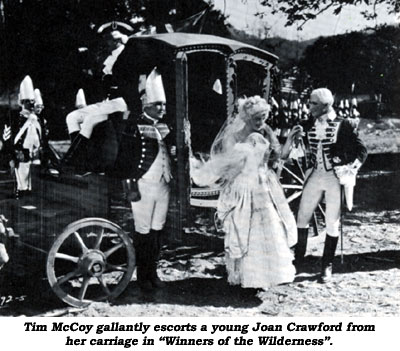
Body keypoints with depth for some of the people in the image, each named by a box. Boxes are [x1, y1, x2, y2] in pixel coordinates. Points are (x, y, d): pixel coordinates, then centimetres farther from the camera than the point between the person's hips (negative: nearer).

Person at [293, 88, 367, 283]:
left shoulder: (342, 125, -9)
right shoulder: (310, 126, 4)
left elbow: (361, 150, -5)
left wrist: (352, 167, -17)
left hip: (335, 178, -4)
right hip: (314, 177, 4)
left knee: (332, 223, 3)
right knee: (302, 217, 6)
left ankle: (327, 266, 16)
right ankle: (298, 260, 22)